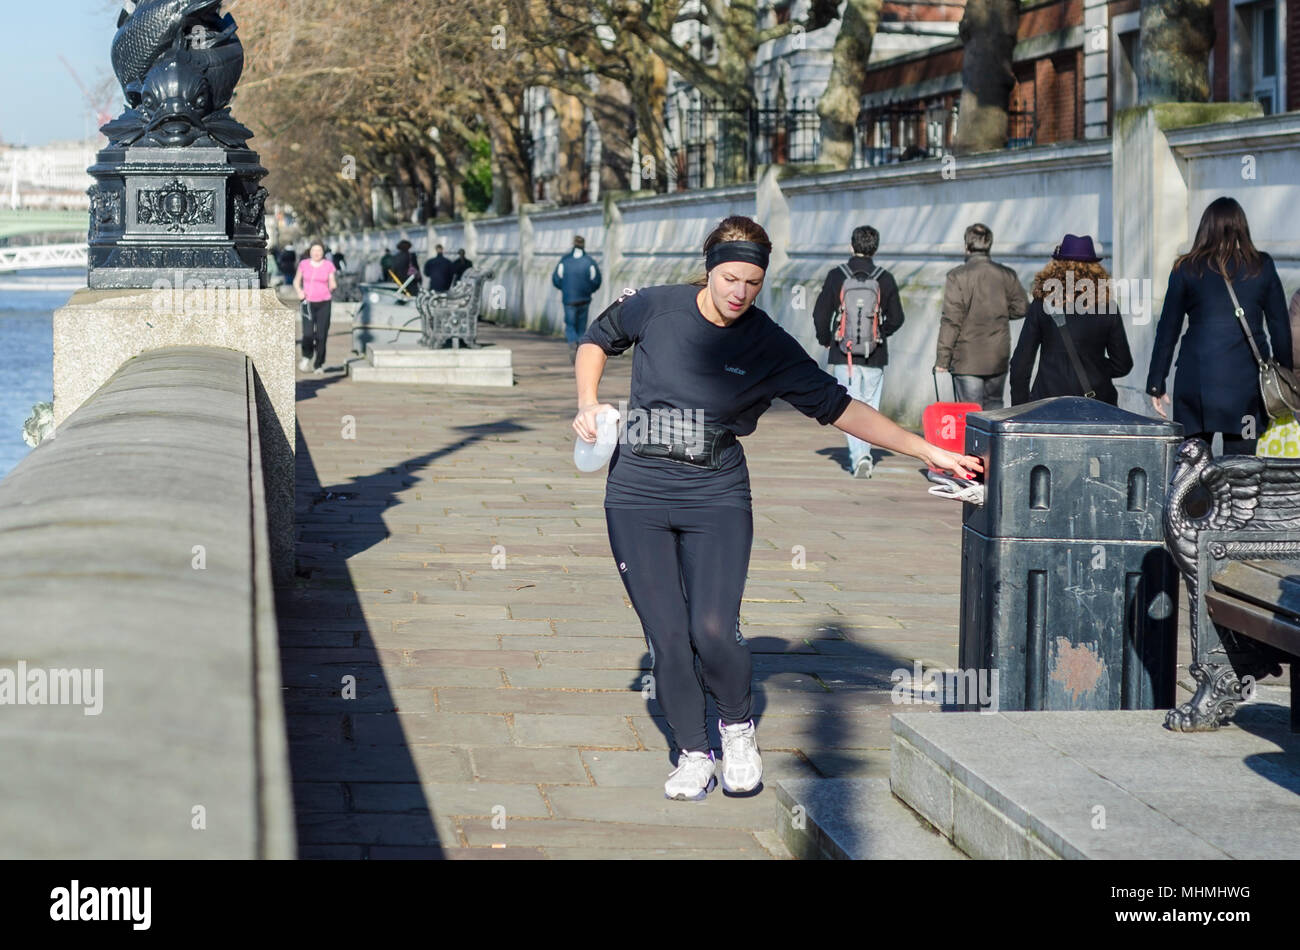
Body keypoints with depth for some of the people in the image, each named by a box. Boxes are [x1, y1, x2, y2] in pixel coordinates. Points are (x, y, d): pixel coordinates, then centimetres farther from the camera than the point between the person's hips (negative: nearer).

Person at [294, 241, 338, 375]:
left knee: (321, 335, -3)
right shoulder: (303, 264, 6)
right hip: (308, 303, 0)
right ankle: (306, 357, 16)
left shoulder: (328, 266, 4)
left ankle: (319, 365, 10)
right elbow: (296, 281, 15)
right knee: (308, 334, -13)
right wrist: (299, 291, -1)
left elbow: (333, 285, 13)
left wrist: (332, 287, -6)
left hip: (324, 303, 0)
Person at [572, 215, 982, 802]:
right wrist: (588, 403, 1)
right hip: (638, 495, 1)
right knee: (665, 634, -2)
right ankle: (693, 753, 18)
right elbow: (598, 340, 17)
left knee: (713, 630, -13)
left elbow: (839, 407, -1)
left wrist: (927, 452, -4)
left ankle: (737, 726, 17)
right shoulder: (654, 308, -3)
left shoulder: (769, 347, -4)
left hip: (717, 496, -1)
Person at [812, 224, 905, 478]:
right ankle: (862, 455, 11)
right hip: (875, 355, 1)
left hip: (843, 353, -1)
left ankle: (859, 456, -14)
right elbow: (896, 318, 5)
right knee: (870, 406, 13)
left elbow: (820, 314, -1)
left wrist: (825, 340, 16)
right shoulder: (885, 279, -1)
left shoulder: (836, 276, -4)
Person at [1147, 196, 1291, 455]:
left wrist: (1156, 384, 8)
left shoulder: (1187, 269, 2)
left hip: (1197, 378, -1)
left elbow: (1167, 329, 3)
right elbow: (1281, 328, 6)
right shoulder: (1262, 267, 5)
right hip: (1247, 379, 1)